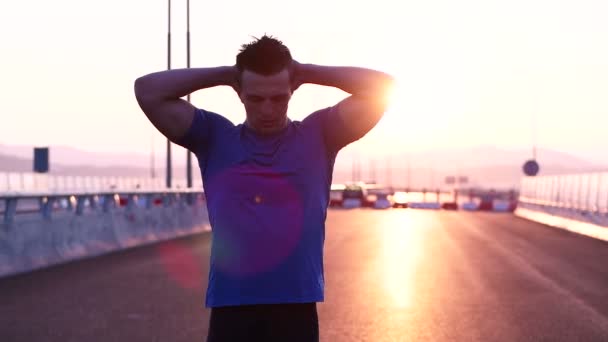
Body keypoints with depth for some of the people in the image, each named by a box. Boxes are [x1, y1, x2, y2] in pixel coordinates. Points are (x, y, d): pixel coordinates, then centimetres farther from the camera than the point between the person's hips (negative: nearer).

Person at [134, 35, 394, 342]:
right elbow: (148, 91, 0)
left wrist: (305, 72, 2)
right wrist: (223, 74, 3)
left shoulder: (318, 136, 6)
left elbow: (382, 86, -2)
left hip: (295, 309, 0)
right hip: (231, 311, 0)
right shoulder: (215, 138, 7)